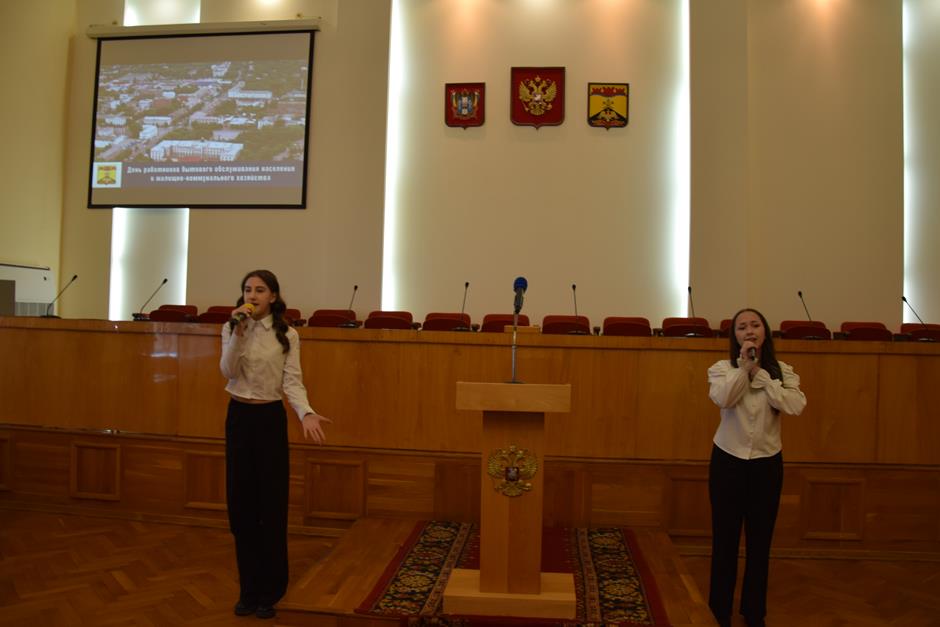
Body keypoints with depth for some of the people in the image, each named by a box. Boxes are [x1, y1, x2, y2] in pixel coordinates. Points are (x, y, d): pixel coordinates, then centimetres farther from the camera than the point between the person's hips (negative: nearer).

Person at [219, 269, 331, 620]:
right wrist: (239, 333, -20)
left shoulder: (288, 335, -3)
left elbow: (292, 382, -9)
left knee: (272, 505, 2)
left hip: (271, 419, -2)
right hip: (238, 417, 2)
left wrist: (306, 413, -26)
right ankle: (249, 589, 23)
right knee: (241, 505, 7)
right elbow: (228, 373, -10)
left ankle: (269, 591, 17)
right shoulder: (231, 329, 2)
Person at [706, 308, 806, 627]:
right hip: (728, 461, -1)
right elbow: (722, 399, -24)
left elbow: (795, 406, -19)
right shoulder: (722, 368, -4)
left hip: (767, 463, 1)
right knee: (725, 539, 8)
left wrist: (760, 372, -17)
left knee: (760, 541, 11)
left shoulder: (783, 371, 0)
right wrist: (744, 366, -24)